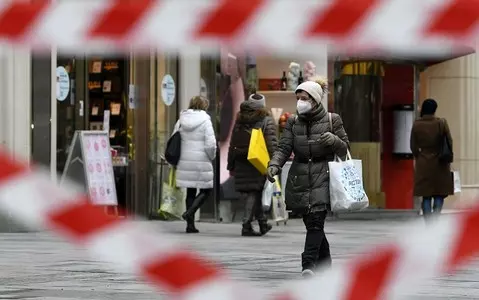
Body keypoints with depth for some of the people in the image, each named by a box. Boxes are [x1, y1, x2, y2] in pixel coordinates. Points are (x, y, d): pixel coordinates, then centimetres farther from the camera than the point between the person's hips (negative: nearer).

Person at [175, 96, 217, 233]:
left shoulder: (181, 121, 5)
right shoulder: (205, 121, -9)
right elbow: (211, 144, -14)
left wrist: (179, 157, 16)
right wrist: (211, 157, 4)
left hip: (185, 161, 5)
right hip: (201, 162, -5)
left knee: (190, 192, 12)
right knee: (206, 190, 8)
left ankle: (190, 225, 11)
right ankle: (190, 212, -13)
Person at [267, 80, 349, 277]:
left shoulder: (332, 120, 4)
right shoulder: (293, 122, 10)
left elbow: (344, 150, 6)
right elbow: (284, 148, 0)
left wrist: (333, 140, -16)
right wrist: (274, 165, -20)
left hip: (322, 176, -3)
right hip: (299, 178, 4)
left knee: (316, 220, -18)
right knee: (312, 223, 6)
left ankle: (309, 264, -26)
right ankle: (325, 264, 21)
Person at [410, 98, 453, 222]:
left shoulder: (416, 125, -4)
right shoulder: (441, 123, -9)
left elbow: (413, 147, 0)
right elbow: (450, 142, -4)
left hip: (423, 165, 2)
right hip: (440, 165, -1)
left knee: (426, 196, 7)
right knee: (439, 195, 6)